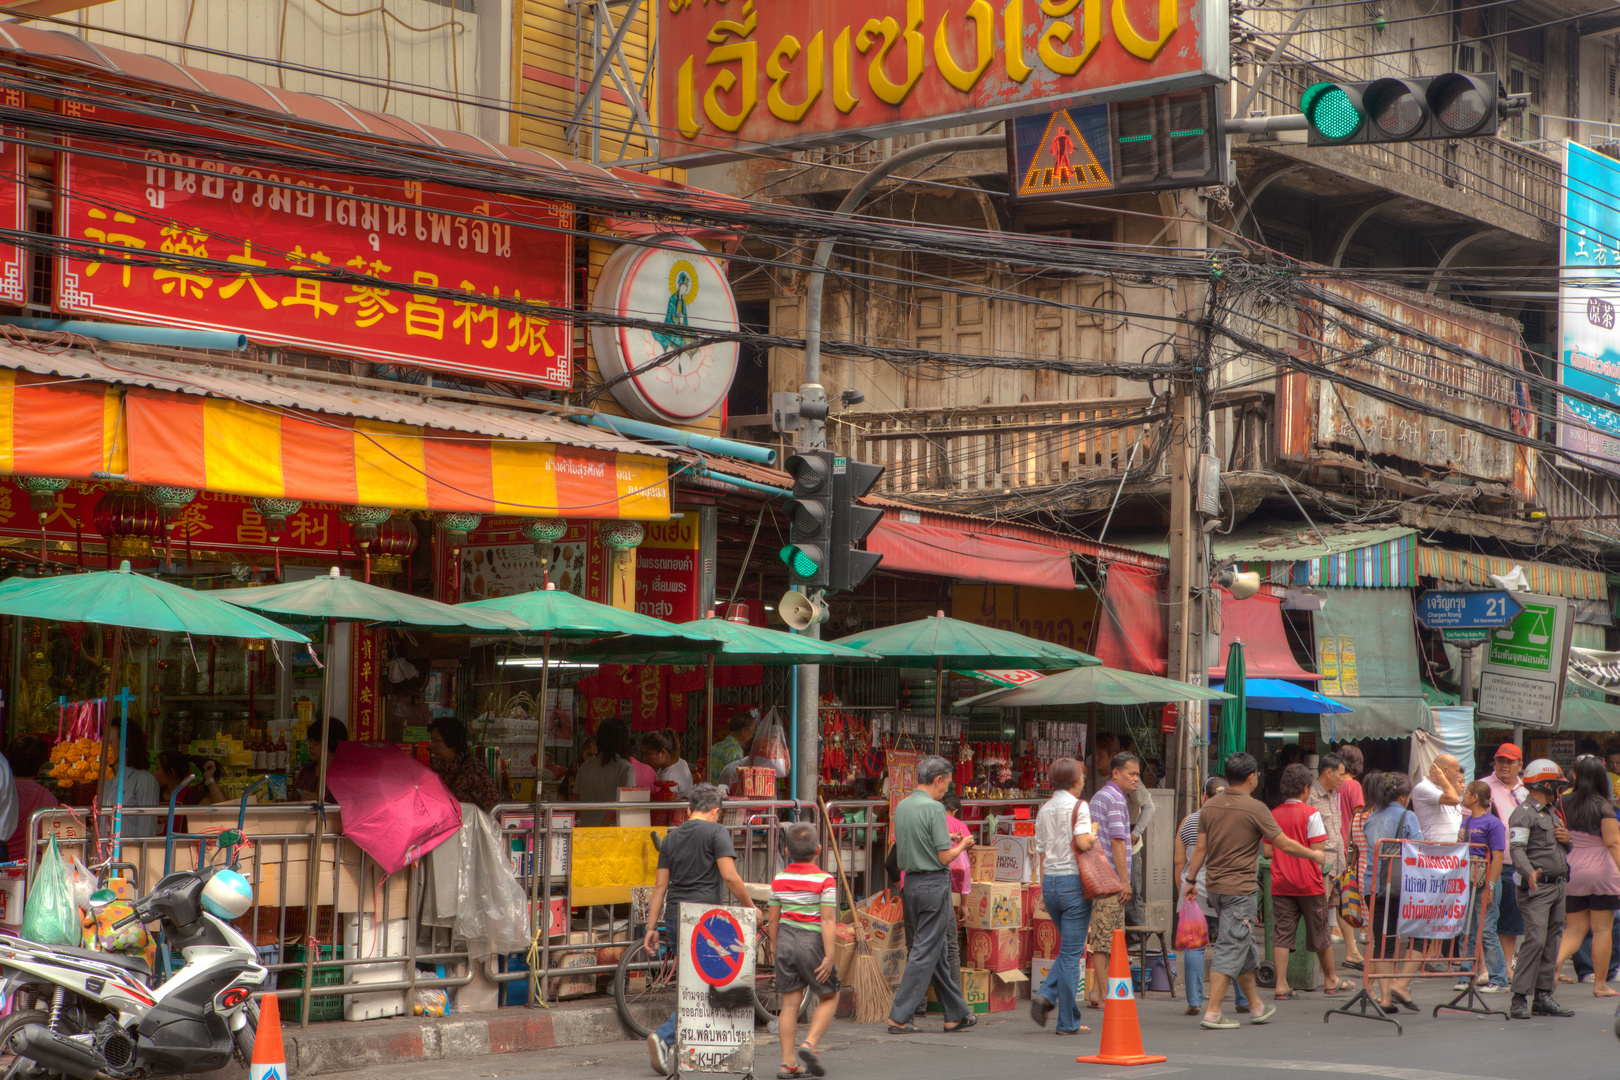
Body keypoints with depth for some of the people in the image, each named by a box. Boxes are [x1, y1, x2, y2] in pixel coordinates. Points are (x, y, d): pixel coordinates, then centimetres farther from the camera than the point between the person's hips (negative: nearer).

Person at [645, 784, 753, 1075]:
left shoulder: (671, 837, 14)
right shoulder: (716, 832, -3)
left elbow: (660, 885, 13)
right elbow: (730, 877, -13)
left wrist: (652, 926, 15)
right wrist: (750, 907, 0)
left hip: (674, 919, 6)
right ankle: (664, 1038, -18)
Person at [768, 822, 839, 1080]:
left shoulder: (779, 880, 5)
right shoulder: (824, 880, -8)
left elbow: (774, 918, 9)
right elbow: (828, 920, -14)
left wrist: (774, 946, 20)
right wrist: (829, 955, -14)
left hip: (785, 940, 4)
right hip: (812, 942, -4)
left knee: (790, 1002, 6)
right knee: (829, 997, 13)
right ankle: (810, 1043, -6)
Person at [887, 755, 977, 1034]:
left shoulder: (902, 807, 9)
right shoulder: (934, 808, -15)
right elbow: (944, 857, -15)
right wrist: (962, 845, 5)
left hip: (911, 883, 8)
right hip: (934, 883, -8)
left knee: (938, 951, 15)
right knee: (925, 952, -3)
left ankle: (956, 1013, 22)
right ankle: (899, 1016, -4)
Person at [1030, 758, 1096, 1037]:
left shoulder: (1044, 810, 11)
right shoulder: (1078, 806, -8)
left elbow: (1042, 853, 14)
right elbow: (1083, 843, -22)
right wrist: (1094, 833, -1)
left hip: (1050, 881, 7)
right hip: (1073, 881, -6)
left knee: (1068, 949, 19)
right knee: (1072, 953, -2)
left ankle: (1045, 995, -1)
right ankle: (1068, 1022, 2)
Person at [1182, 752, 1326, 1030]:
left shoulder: (1210, 806, 5)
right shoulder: (1255, 808, -13)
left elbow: (1200, 848, 7)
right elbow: (1284, 844, -7)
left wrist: (1191, 880, 16)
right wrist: (1314, 855, 7)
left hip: (1215, 886, 7)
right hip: (1240, 889, -7)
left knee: (1245, 947, 18)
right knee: (1231, 949, -5)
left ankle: (1256, 1007, 28)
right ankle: (1212, 1012, -10)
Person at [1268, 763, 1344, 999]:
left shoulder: (1273, 815, 4)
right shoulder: (1310, 813, -8)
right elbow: (1317, 851, -12)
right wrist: (1322, 875, 4)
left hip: (1281, 883, 3)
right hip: (1309, 883, -3)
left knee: (1282, 934, 2)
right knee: (1319, 934, 12)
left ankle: (1281, 985, -6)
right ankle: (1330, 980, 26)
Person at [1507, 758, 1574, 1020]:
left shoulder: (1551, 814, 23)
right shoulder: (1524, 813, -7)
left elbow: (1564, 851, 28)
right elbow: (1516, 848, -18)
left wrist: (1567, 839, 5)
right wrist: (1529, 872, -35)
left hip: (1558, 886, 9)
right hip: (1537, 888, -9)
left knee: (1552, 942, 8)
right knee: (1535, 939, -16)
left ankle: (1543, 996, 13)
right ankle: (1520, 998, -15)